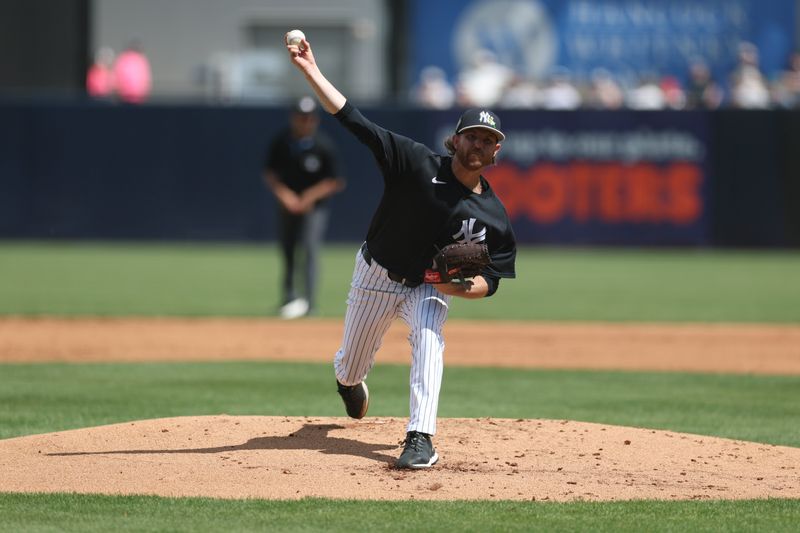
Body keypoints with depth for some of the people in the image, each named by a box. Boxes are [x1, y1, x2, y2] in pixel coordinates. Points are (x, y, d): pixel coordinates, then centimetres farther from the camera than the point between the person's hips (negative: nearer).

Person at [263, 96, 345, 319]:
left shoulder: (324, 146, -13)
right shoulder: (281, 142, -5)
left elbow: (335, 182, -8)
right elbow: (269, 173, 3)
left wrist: (310, 196, -20)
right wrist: (283, 193, -14)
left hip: (314, 206, -4)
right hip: (287, 204, 4)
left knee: (310, 247, -18)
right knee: (287, 250, 8)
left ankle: (308, 302, -25)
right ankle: (289, 296, 25)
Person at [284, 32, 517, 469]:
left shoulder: (494, 216, -13)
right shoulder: (418, 163, -20)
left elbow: (492, 279, -6)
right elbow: (355, 121, -25)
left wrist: (461, 287, -29)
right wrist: (311, 72, -32)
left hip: (430, 286, 0)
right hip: (376, 276, 0)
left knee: (428, 337, -32)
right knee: (350, 368, 14)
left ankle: (420, 439, -36)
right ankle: (349, 382, 55)